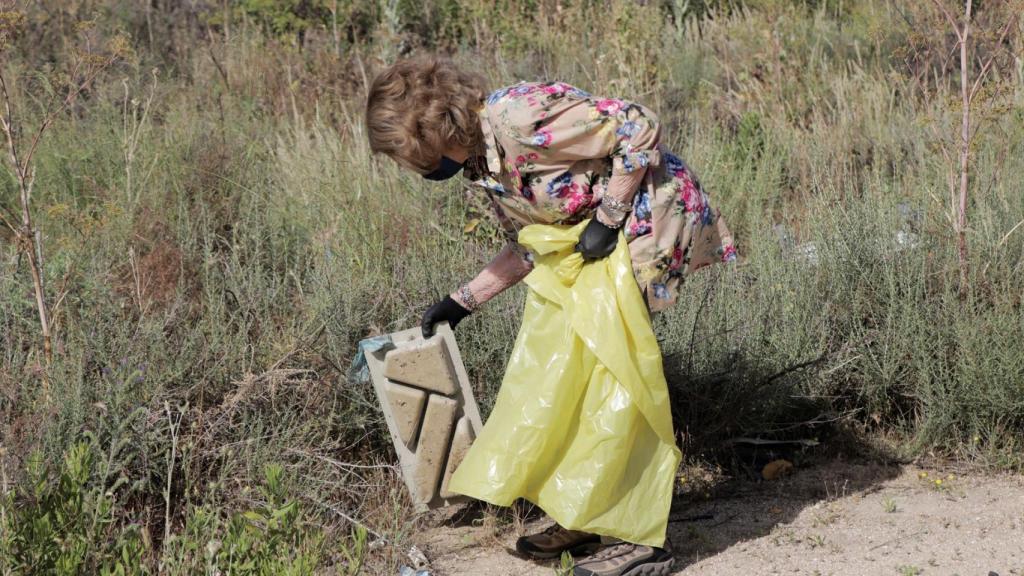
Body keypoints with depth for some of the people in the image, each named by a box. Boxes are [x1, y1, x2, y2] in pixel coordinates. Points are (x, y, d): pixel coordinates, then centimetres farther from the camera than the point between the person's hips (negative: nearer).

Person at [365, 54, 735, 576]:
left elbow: (639, 127, -24)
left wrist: (608, 218, -22)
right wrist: (462, 300, 12)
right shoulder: (479, 164, 5)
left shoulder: (516, 118, -25)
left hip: (653, 212, -10)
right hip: (600, 239, 10)